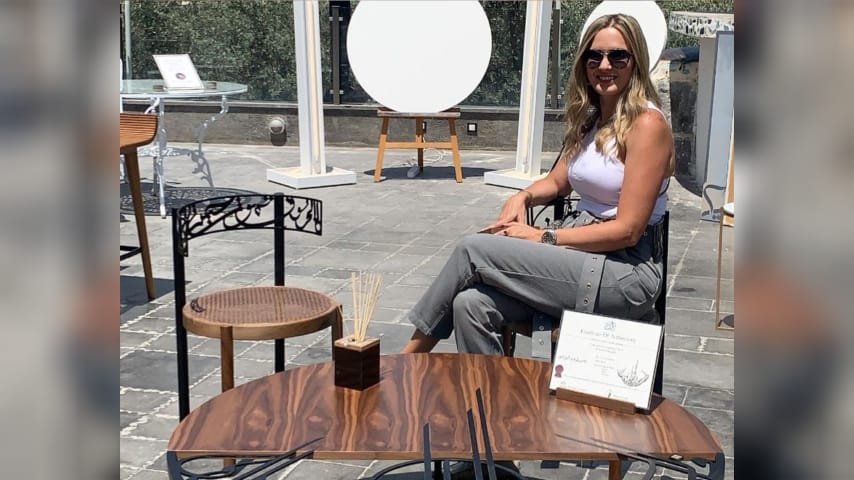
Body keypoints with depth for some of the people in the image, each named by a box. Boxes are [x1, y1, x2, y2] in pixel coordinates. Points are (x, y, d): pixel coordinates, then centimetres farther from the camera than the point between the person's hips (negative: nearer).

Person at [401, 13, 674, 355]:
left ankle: (410, 357, 2)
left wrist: (545, 238, -12)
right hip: (584, 252, 7)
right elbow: (558, 182, 26)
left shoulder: (647, 124, -11)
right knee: (471, 304, -19)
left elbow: (627, 230, -15)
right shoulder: (589, 120, 14)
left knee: (473, 250, -16)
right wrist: (524, 196, 3)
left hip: (626, 272, -7)